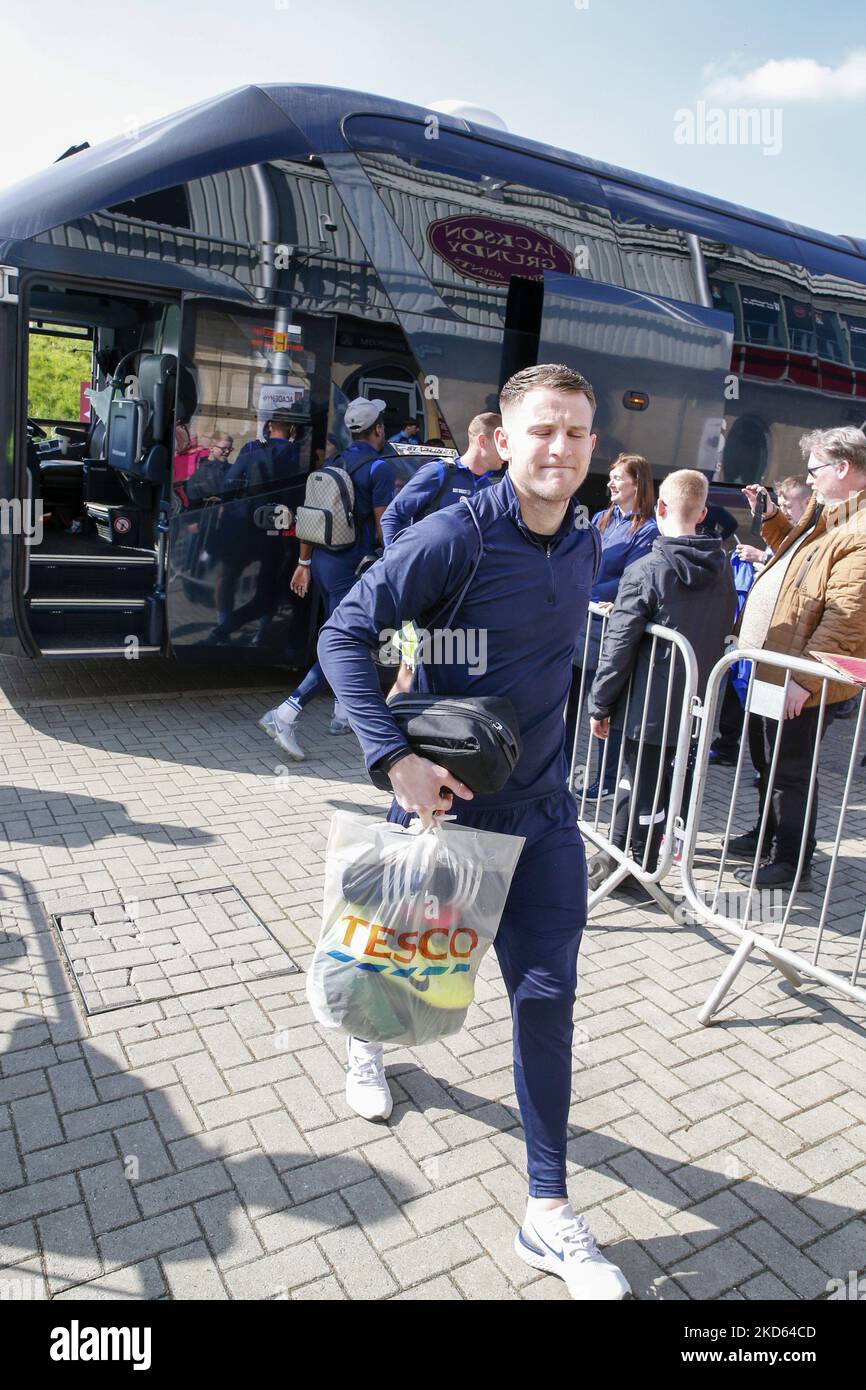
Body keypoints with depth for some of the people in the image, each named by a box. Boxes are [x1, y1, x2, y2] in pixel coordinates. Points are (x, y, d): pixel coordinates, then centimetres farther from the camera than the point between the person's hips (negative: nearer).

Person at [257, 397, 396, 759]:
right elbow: (383, 528, -13)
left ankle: (343, 713, 29)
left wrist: (304, 562, 20)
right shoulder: (380, 468, -10)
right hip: (350, 568, -8)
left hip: (322, 561, 9)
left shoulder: (333, 464, 13)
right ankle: (285, 715, -15)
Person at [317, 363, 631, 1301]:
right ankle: (367, 1035, 57)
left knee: (546, 994, 4)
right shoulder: (456, 537, -18)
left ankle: (547, 1215, 19)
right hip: (444, 798, -4)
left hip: (542, 810, 4)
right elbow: (344, 634, -18)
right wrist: (396, 758, -27)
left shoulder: (585, 546, 2)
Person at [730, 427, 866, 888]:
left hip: (800, 680, -10)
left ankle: (791, 861, 19)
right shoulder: (826, 512, 12)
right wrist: (771, 518, 18)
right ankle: (767, 836, 40)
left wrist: (804, 679, -27)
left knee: (789, 770, 3)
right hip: (770, 668, 10)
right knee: (766, 761, 22)